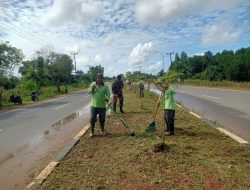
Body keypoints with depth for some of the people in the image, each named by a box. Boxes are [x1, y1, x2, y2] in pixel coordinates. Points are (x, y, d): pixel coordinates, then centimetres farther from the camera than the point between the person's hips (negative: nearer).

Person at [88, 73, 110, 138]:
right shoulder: (93, 84, 2)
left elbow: (108, 94, -5)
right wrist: (92, 88, -26)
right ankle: (91, 132, 16)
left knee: (102, 119, 12)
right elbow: (89, 92, -6)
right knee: (92, 119, 2)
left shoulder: (105, 86, 1)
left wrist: (107, 98, -27)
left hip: (102, 106, 1)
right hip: (93, 105, 0)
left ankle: (102, 130, 32)